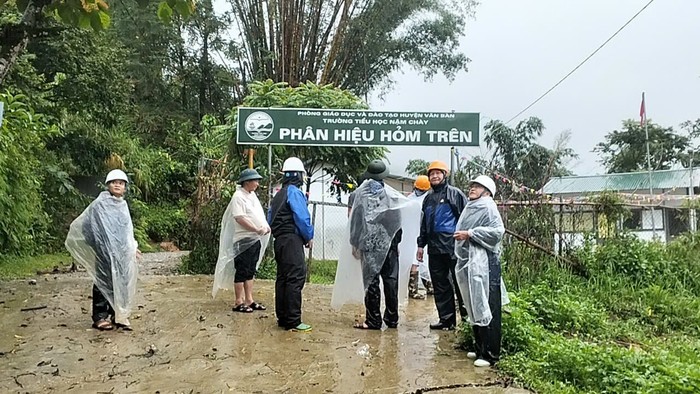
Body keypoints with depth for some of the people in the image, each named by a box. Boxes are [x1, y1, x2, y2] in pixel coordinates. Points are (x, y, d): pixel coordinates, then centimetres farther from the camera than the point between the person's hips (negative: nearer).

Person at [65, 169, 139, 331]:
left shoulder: (123, 205, 14)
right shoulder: (99, 204, -5)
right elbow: (85, 224, -6)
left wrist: (132, 248, 24)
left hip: (122, 252, 5)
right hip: (105, 252, -5)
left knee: (121, 283, 6)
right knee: (104, 283, 0)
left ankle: (119, 315, 16)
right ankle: (100, 317, 9)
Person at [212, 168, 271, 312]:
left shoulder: (252, 195, 14)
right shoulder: (238, 196, -13)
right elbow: (239, 218, -21)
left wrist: (265, 225, 1)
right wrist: (257, 229, -23)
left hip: (255, 239, 9)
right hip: (243, 240, -9)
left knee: (250, 272, 13)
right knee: (241, 272, -1)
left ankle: (249, 300, 20)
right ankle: (238, 303, 7)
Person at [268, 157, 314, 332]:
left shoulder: (278, 194, 18)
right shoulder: (294, 192, -10)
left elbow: (270, 219, 18)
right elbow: (302, 218, -17)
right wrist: (309, 237, -5)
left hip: (279, 240, 10)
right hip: (292, 240, -10)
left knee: (282, 278, 12)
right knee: (295, 278, -9)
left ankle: (282, 318, 19)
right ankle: (293, 321, -9)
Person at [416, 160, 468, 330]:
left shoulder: (454, 193, 0)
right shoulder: (428, 198, 19)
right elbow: (424, 224, 24)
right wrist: (421, 244, 20)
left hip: (453, 246, -6)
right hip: (435, 248, 7)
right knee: (440, 285, 9)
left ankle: (467, 315, 11)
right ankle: (446, 319, 17)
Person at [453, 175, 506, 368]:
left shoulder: (487, 206, -6)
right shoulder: (471, 208, 19)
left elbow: (497, 230, -18)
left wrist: (470, 234, -16)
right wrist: (461, 236, 13)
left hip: (484, 264, -9)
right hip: (468, 263, 9)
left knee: (487, 309, -5)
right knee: (475, 308, 14)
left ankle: (490, 353, 1)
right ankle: (480, 348, 24)